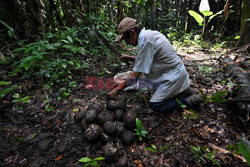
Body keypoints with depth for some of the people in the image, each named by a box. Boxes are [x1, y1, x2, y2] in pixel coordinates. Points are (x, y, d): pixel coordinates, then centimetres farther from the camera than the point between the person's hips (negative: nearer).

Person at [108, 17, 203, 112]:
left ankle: (191, 100, -1)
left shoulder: (145, 41, -24)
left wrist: (117, 89, -14)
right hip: (175, 72, 9)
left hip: (174, 76, -9)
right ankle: (182, 88, 20)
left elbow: (136, 74, -22)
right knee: (153, 92, 18)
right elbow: (147, 59, 16)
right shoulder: (149, 33, 5)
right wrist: (130, 58, 8)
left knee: (154, 106, -7)